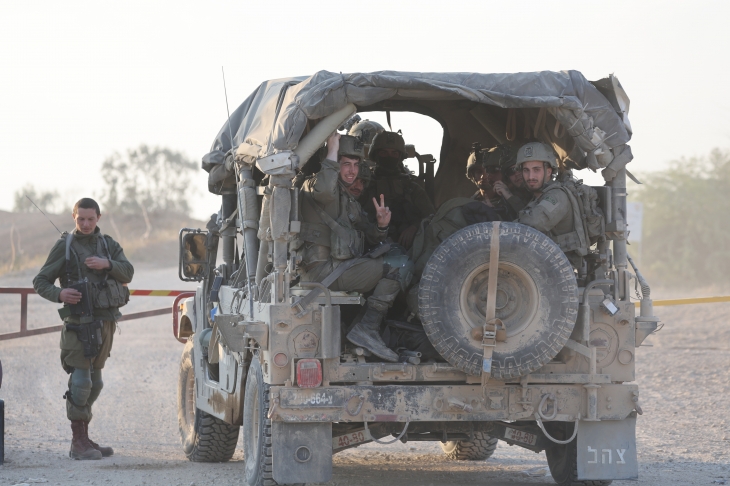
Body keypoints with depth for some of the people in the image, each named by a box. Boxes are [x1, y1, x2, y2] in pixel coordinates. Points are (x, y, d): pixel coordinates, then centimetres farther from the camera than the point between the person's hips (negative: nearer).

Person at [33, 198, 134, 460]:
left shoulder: (109, 245, 11)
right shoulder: (64, 246, -1)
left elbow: (127, 273, -2)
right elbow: (40, 282, -2)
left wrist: (107, 264, -22)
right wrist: (59, 294, -22)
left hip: (106, 321, 6)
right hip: (79, 322, -6)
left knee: (94, 381, 10)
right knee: (81, 379, -14)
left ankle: (83, 439, 17)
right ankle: (79, 442, -15)